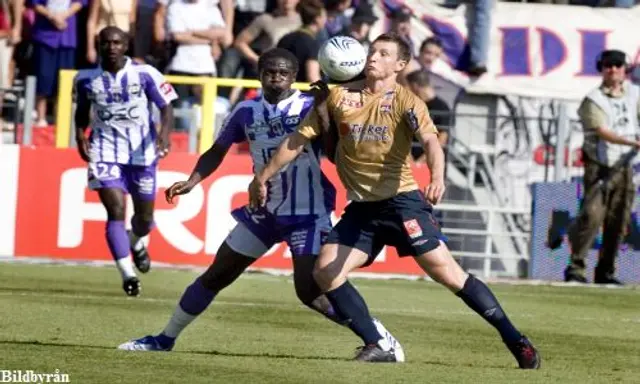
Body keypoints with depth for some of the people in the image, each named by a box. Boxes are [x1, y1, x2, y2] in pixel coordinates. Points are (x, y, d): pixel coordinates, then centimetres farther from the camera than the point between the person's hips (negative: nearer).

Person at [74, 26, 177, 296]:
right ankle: (127, 274, -18)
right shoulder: (86, 79, 0)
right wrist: (80, 135, -1)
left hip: (142, 153, 0)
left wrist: (164, 133, -22)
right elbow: (82, 111, 17)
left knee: (145, 216, 12)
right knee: (116, 211, -17)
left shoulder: (145, 75, -7)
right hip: (105, 154, 0)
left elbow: (166, 108, -3)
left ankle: (136, 242, 49)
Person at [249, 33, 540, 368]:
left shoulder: (405, 102, -7)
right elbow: (299, 139, 14)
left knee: (446, 272, -14)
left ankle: (516, 343, -10)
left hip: (401, 201, -5)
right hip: (361, 208, 5)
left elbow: (430, 141, -24)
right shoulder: (340, 97, 6)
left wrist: (437, 178, -43)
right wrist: (264, 176, 14)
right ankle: (378, 347, 0)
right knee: (325, 273, -8)